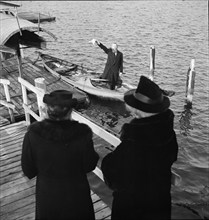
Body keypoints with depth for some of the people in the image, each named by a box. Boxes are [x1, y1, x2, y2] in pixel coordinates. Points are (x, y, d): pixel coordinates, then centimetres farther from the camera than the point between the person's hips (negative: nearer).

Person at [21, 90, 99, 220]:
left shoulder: (33, 134, -22)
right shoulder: (82, 134, -26)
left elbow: (28, 171, -10)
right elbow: (89, 166, -12)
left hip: (47, 196, 1)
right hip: (76, 197, -1)